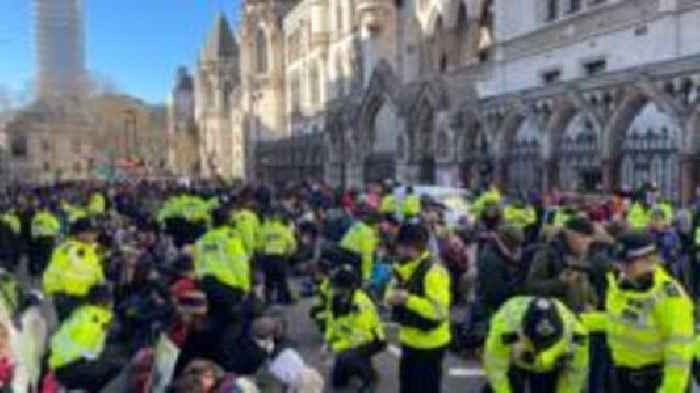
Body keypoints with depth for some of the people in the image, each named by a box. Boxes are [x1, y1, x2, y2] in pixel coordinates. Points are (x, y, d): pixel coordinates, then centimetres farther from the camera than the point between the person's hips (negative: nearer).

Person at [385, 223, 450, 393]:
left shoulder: (434, 271, -22)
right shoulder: (403, 267, 6)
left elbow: (439, 310, -29)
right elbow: (393, 290, 15)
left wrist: (408, 299, -32)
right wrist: (392, 297, -10)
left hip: (430, 343, -8)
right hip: (410, 340, 9)